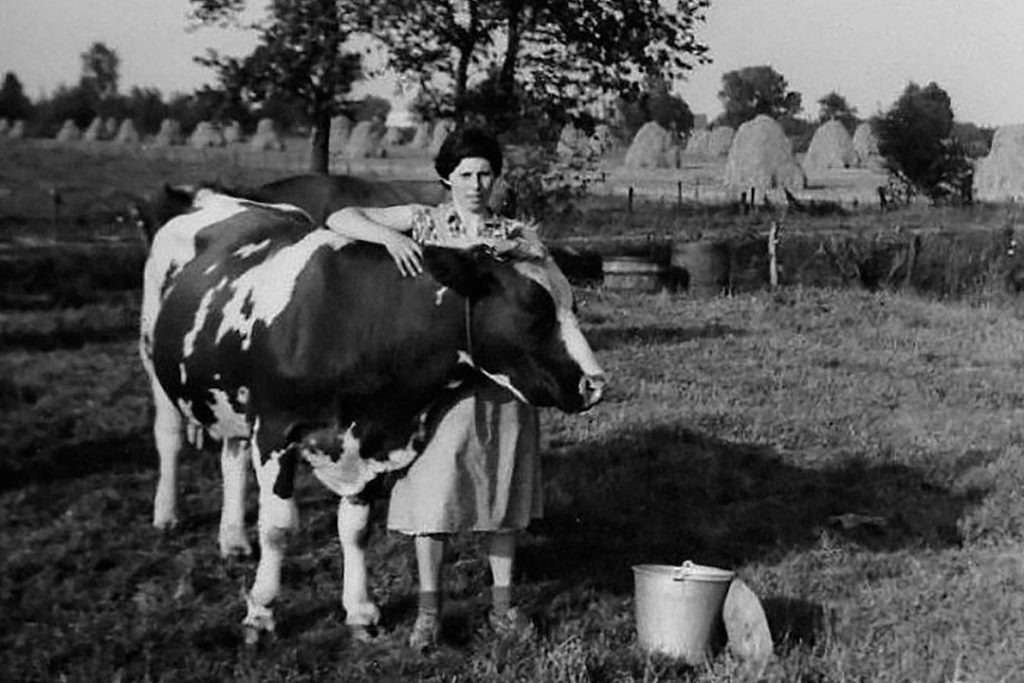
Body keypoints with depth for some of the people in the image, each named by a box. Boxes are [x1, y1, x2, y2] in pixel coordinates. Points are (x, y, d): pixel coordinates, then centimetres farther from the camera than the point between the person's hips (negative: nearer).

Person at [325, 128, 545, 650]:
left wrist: (519, 249, -21)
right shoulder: (422, 221, 2)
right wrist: (390, 236, -22)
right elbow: (339, 219, -6)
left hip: (503, 379, 3)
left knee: (502, 489, 9)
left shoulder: (513, 234, 10)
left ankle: (502, 604, 21)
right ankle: (428, 610, 9)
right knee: (434, 486, -2)